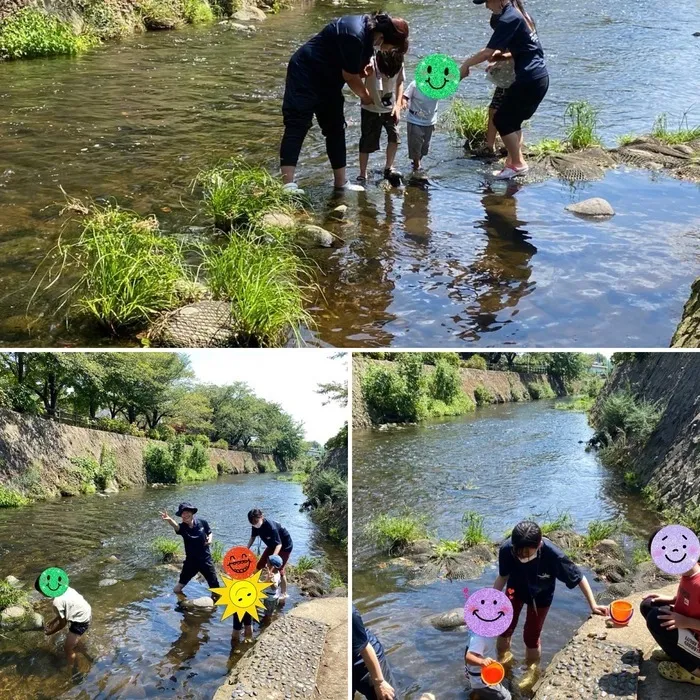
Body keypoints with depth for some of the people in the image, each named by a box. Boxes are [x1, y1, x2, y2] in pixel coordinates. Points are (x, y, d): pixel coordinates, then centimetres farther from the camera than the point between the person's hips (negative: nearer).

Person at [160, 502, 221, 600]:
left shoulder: (202, 522, -9)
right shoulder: (182, 527, -14)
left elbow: (210, 532, 10)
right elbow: (175, 526, -39)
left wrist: (210, 539, -13)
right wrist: (169, 520, -62)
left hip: (206, 559, 0)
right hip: (191, 560, 0)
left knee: (214, 585, 7)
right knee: (179, 586, 4)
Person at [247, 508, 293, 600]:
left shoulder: (271, 526, -39)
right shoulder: (255, 526, -17)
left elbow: (279, 544, -41)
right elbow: (253, 537, 2)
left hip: (285, 546, -8)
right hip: (272, 545, 8)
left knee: (278, 568, -9)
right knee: (260, 564, 11)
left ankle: (283, 594, 5)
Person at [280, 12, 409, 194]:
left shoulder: (370, 31, 0)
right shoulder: (355, 35, -29)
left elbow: (358, 68, 13)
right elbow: (350, 76, -19)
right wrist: (365, 96, -3)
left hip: (328, 80, 10)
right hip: (305, 73, -10)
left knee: (335, 128, 10)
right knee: (297, 126, -17)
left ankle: (341, 182, 16)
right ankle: (288, 185, -25)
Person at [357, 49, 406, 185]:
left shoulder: (399, 65, -15)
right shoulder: (371, 64, -27)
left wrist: (398, 105, -8)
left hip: (390, 109, 3)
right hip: (371, 109, -3)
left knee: (395, 136, -8)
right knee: (367, 142, -1)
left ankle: (388, 168, 9)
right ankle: (362, 174, 13)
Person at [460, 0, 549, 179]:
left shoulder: (508, 18, -14)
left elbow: (488, 52, -18)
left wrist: (466, 65, -5)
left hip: (530, 80, -9)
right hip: (538, 77, 9)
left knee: (501, 120, -1)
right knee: (512, 120, 16)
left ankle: (518, 164, 4)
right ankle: (513, 161, 19)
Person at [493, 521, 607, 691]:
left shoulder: (553, 555, -42)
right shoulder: (506, 549, -37)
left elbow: (579, 577, -24)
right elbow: (503, 576, -15)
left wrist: (593, 605, -21)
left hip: (540, 596, -2)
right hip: (516, 589, 2)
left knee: (531, 636, 8)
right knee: (504, 627, 10)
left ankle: (532, 670, 39)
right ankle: (504, 658, 43)